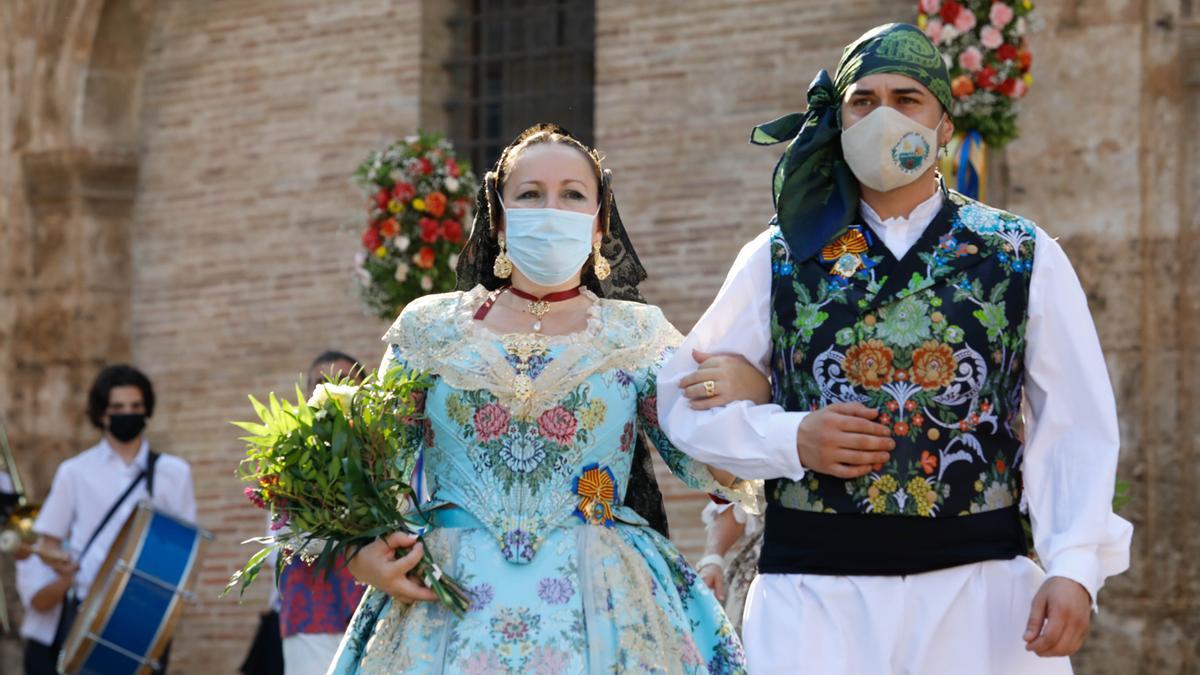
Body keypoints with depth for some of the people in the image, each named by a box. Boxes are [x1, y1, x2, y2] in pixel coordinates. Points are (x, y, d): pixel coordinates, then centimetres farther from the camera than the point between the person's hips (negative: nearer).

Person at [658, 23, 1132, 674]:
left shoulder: (1026, 259, 6)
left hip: (983, 588, 0)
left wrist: (1074, 569, -14)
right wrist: (793, 440, -7)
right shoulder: (779, 259, 7)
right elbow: (684, 395, 11)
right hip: (815, 589, 0)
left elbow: (1075, 429, 0)